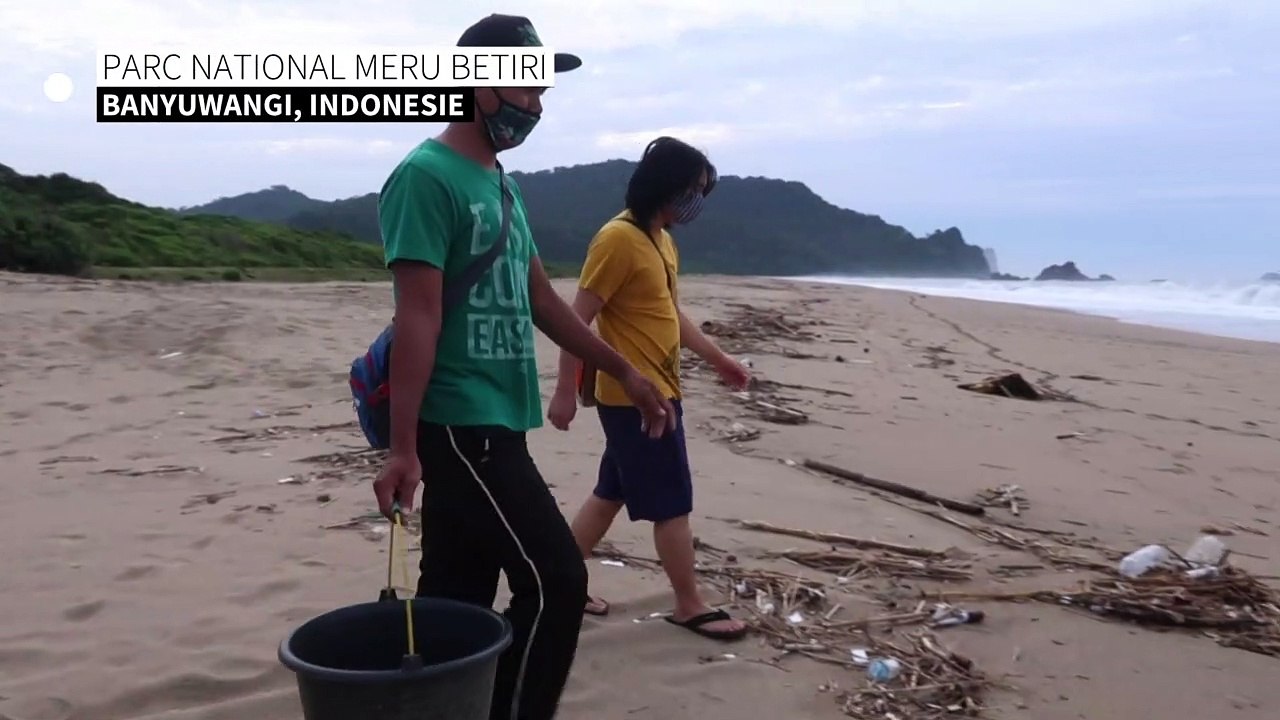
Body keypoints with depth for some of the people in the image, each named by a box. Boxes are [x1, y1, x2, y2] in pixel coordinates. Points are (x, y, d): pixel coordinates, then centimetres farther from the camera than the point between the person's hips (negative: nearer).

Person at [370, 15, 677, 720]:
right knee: (554, 583, -7)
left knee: (459, 602, 13)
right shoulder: (427, 177, -12)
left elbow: (540, 297, 21)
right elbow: (416, 317, -19)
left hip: (490, 423, 9)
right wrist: (403, 447, -22)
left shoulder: (498, 182, 16)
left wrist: (625, 372, 21)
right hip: (461, 424, -9)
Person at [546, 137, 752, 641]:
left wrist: (717, 358, 24)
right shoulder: (618, 239, -18)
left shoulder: (662, 239, 11)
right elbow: (578, 320, -18)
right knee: (673, 505, 0)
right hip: (635, 398, -9)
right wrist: (565, 392, -19)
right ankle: (690, 607, 15)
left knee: (611, 495, 16)